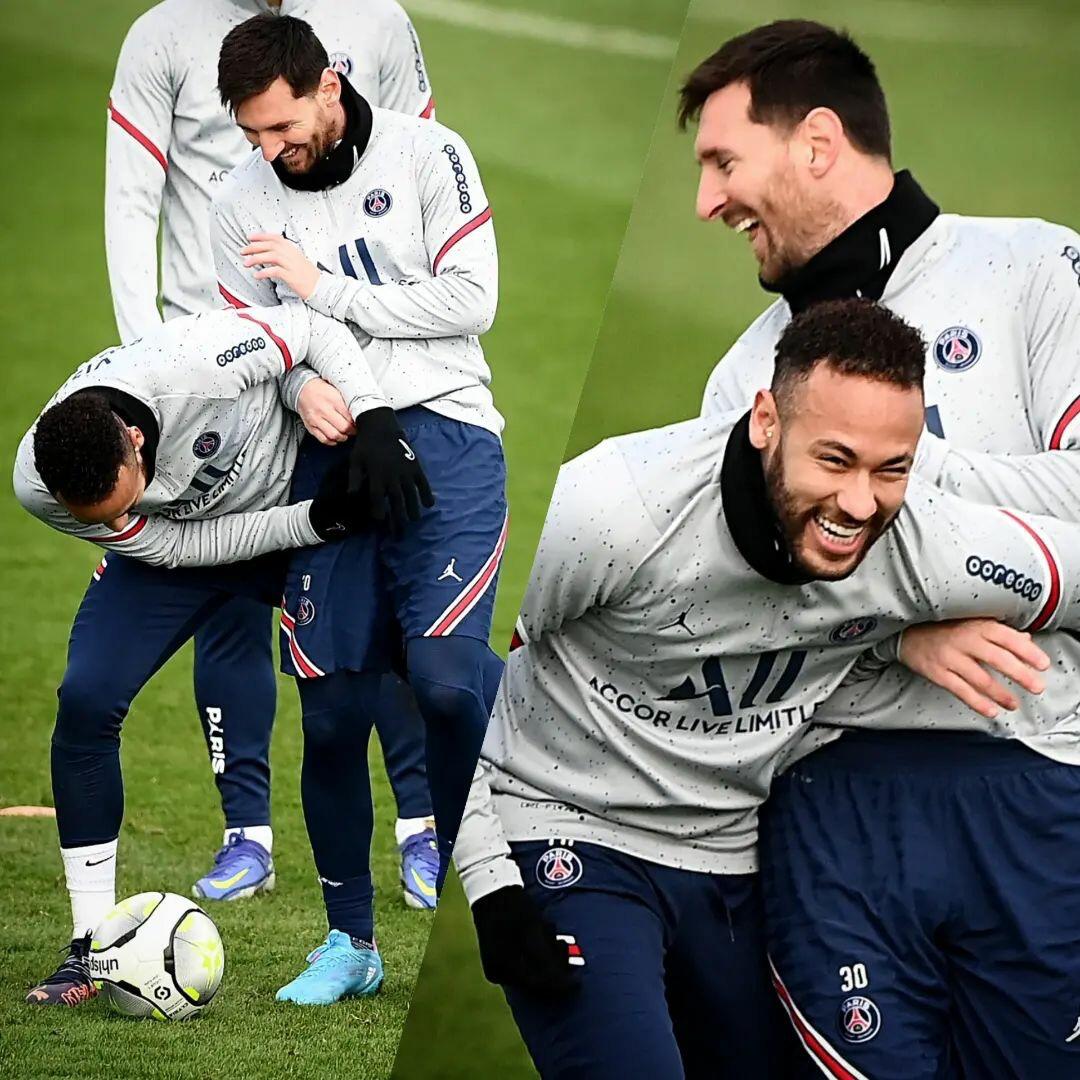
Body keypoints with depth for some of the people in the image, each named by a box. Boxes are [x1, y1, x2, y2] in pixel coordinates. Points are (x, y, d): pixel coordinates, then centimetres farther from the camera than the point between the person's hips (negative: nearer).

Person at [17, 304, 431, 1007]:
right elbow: (176, 546, -20)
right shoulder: (39, 486, -30)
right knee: (85, 703, -17)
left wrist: (374, 421, -33)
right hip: (181, 541, 1)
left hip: (296, 490, -1)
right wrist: (315, 524, -28)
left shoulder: (195, 360, -41)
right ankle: (94, 946, -7)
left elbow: (314, 329, -22)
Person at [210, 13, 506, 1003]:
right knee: (329, 705, 0)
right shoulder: (242, 204, 7)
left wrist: (325, 289, -10)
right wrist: (300, 387, -7)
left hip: (440, 430, -3)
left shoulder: (427, 157, -3)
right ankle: (351, 940, 14)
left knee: (445, 670, -21)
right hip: (327, 449, 3)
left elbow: (470, 300, -8)